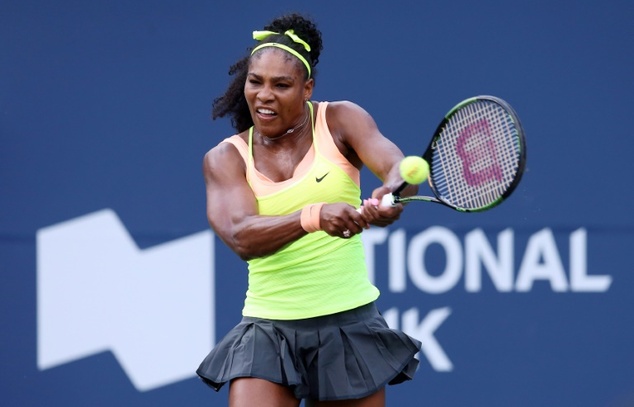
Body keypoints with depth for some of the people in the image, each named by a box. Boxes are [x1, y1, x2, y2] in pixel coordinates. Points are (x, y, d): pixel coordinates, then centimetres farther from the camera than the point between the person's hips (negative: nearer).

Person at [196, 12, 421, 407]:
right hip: (269, 332, 0)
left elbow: (399, 166, -20)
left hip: (350, 325, 0)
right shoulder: (225, 159, 0)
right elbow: (242, 237, -18)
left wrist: (393, 192, -45)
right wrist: (314, 216, -37)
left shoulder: (340, 120, -1)